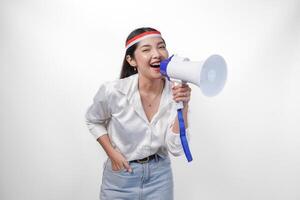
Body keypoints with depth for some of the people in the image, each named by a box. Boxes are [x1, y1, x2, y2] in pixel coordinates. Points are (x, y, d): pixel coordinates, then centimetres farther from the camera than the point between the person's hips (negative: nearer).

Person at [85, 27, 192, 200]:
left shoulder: (176, 93, -16)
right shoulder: (113, 91, -21)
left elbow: (176, 149, -16)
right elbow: (93, 121, 0)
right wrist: (112, 154, -7)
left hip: (159, 174, 2)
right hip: (120, 175, -1)